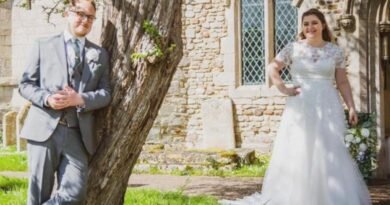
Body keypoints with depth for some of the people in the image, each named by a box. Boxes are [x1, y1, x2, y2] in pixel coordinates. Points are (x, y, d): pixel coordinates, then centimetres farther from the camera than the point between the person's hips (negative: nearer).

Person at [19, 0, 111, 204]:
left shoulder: (100, 54, 15)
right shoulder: (43, 45, 10)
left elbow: (106, 93, 7)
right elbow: (25, 84, 8)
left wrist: (80, 99, -12)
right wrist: (47, 99, -12)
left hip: (77, 134, 2)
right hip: (44, 128, -2)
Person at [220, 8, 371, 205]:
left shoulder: (335, 51, 7)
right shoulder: (293, 48, 3)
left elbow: (343, 83, 8)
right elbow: (272, 68, 5)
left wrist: (351, 107, 0)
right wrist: (284, 89, -4)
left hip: (327, 107, 1)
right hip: (300, 107, 0)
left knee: (330, 154, -2)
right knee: (297, 151, 1)